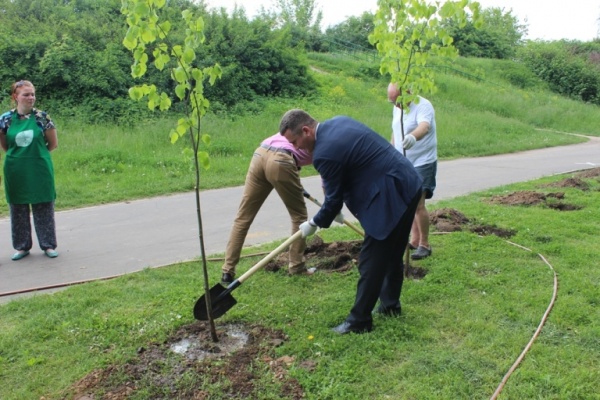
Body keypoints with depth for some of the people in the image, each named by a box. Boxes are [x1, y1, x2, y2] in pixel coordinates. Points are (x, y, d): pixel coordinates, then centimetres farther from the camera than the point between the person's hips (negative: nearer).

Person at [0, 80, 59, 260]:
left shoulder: (42, 117, -6)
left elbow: (53, 144, 1)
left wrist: (36, 153, 5)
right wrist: (18, 155, 2)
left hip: (40, 170, -2)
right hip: (16, 171, 2)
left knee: (44, 209, 6)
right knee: (18, 209, 10)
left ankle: (48, 245, 17)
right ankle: (22, 246, 23)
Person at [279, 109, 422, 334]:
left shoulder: (325, 153, -20)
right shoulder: (338, 122, 8)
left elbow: (334, 199, -10)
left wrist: (314, 224, 7)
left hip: (391, 197, -10)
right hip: (409, 185, 10)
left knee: (370, 261, -1)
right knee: (392, 254, 21)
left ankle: (359, 321, 8)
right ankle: (390, 305, 35)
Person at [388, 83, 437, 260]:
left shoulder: (423, 106, -18)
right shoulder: (397, 108, 7)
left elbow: (424, 126, -40)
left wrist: (413, 137, -60)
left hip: (423, 163, -7)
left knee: (418, 204, -12)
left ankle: (425, 244, 1)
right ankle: (414, 240, 22)